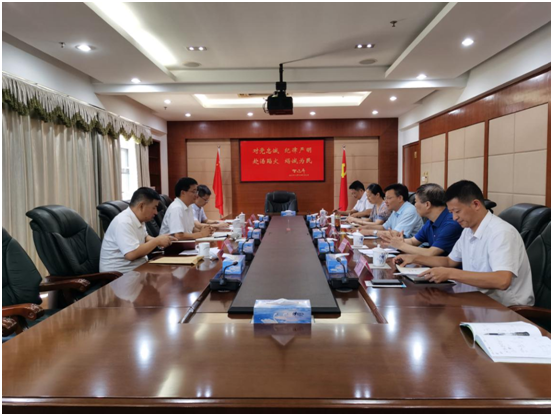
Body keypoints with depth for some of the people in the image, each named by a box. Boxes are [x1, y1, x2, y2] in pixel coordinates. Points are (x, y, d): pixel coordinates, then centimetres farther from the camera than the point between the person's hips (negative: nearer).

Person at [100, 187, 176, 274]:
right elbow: (131, 254, -30)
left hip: (138, 267, 9)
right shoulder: (124, 222, -22)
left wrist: (159, 240, 1)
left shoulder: (138, 219, 5)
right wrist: (157, 241, -19)